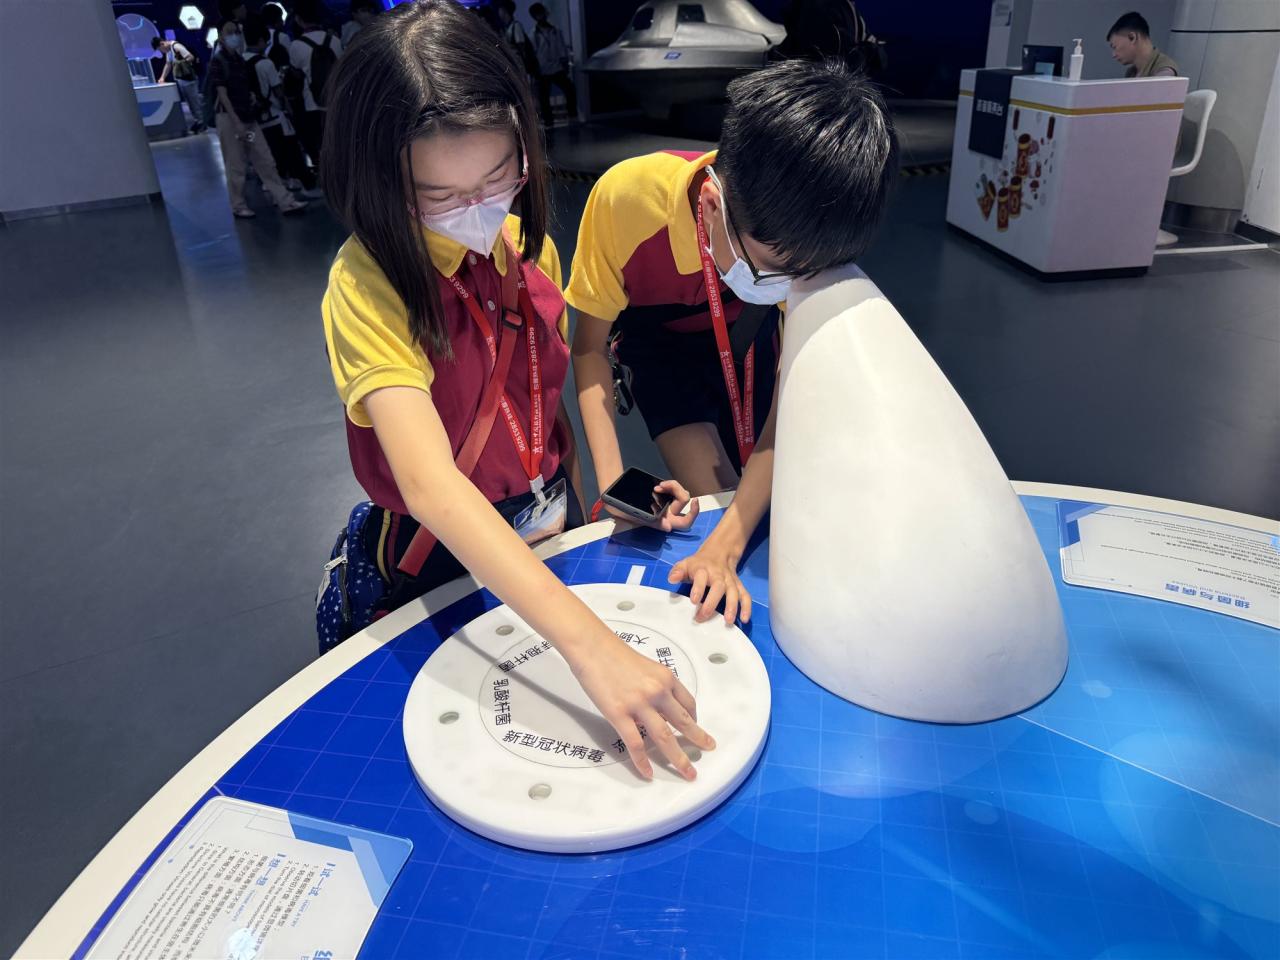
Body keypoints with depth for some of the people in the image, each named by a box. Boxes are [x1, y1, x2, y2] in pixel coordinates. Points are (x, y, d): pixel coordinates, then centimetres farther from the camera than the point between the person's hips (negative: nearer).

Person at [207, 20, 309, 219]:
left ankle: (285, 201, 3)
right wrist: (236, 122, -19)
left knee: (265, 161, 3)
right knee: (235, 165, 0)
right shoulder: (217, 62, -5)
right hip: (229, 118, -6)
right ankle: (238, 206, 10)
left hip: (248, 117, 6)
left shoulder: (241, 60, 15)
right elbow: (222, 94, -12)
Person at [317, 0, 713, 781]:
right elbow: (428, 483, -42)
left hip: (549, 533, 5)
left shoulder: (526, 242, -9)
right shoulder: (369, 286, -28)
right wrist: (588, 641, -51)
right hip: (443, 562, -5)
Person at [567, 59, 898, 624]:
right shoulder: (628, 197, -39)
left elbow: (793, 397, -31)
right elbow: (590, 345, -23)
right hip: (659, 335, -1)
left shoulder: (813, 239, -34)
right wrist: (612, 485, -34)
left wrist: (725, 547, -42)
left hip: (747, 329, 2)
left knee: (760, 503, -3)